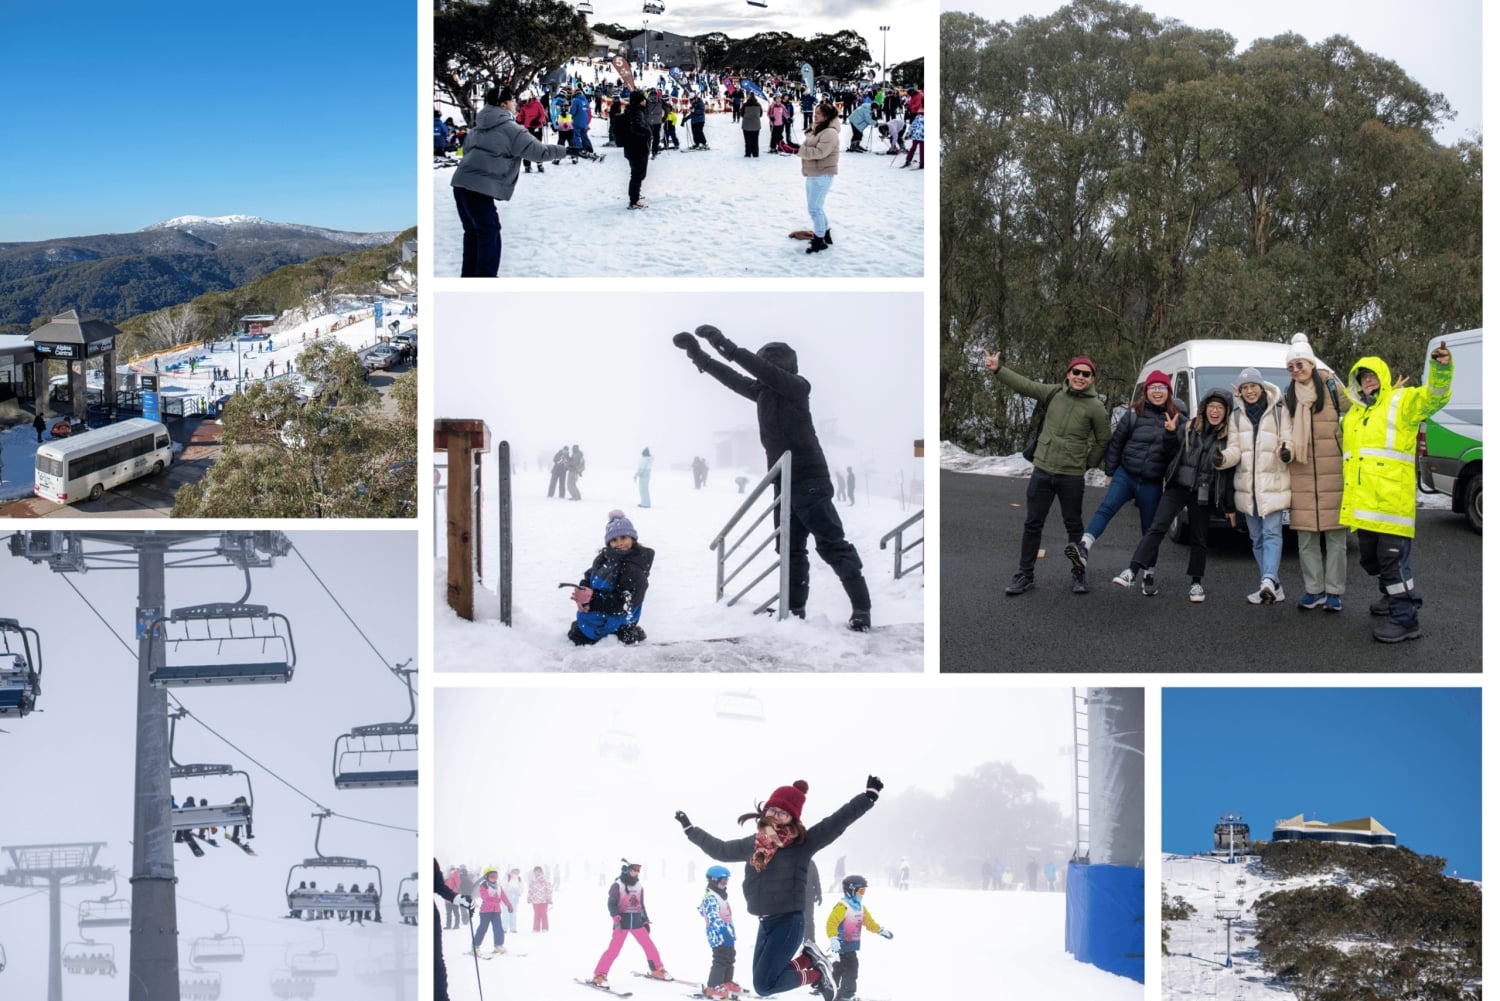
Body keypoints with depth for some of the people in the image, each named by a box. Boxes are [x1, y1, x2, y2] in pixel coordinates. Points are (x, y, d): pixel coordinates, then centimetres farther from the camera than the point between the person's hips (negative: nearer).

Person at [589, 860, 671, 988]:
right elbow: (612, 904, -12)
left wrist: (646, 921, 16)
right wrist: (616, 918, -26)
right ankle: (599, 975, -11)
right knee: (613, 949, -14)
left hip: (637, 921, 5)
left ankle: (657, 970, 22)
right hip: (622, 922, -5)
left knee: (649, 946, 5)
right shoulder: (617, 886, -7)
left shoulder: (639, 887, 11)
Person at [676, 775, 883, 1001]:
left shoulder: (803, 843, -8)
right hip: (766, 923, 7)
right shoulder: (754, 843, 8)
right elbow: (721, 850, 24)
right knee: (761, 981, 10)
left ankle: (815, 971, 8)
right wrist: (690, 829, 32)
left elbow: (836, 822, -15)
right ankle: (807, 959, 26)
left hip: (789, 922, -7)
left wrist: (870, 795, -24)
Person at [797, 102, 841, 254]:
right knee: (816, 207, 20)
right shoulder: (817, 129, 14)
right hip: (812, 174, 10)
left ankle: (820, 240, 2)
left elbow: (819, 152, -28)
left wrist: (798, 150, -27)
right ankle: (826, 234, 34)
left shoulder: (830, 133, -19)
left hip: (822, 175, -10)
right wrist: (797, 148, 2)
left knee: (814, 208, -7)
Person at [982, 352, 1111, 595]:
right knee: (1032, 524, 7)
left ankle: (1079, 575, 20)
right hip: (1042, 471, 3)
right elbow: (1023, 385, 4)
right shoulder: (1053, 393, 2)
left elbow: (1103, 441, 3)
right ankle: (1025, 575, 15)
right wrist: (997, 369, -3)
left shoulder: (1095, 407, -6)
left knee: (1074, 526, 8)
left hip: (1072, 477, -3)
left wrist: (1088, 464, 5)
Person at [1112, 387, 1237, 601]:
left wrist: (1230, 507, 4)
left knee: (1199, 538, 9)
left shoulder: (1229, 437, 0)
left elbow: (1230, 473, 3)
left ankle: (1196, 583, 22)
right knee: (1157, 527, -12)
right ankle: (1133, 571, -20)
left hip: (1202, 493, -1)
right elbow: (1172, 452, 14)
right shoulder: (1189, 428, 6)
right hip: (1177, 487, 1)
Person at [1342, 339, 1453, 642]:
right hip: (1363, 502, 8)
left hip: (1392, 500, -8)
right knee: (1370, 558, 18)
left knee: (1393, 558, -12)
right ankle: (1394, 595, 40)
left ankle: (1405, 618, -7)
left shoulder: (1401, 401, 0)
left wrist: (1442, 369, -37)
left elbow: (1433, 397, -19)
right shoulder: (1354, 414, 22)